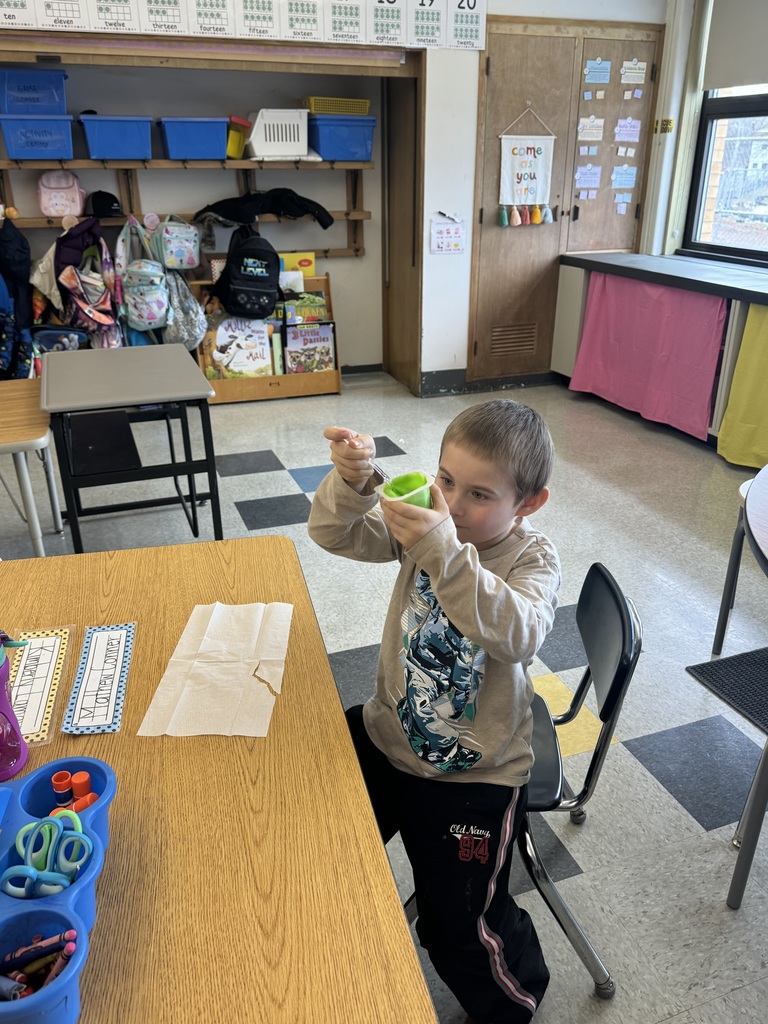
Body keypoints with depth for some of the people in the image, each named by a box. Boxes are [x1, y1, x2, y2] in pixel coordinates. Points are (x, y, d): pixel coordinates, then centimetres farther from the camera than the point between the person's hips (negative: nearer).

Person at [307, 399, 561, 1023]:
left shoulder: (532, 558, -17)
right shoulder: (424, 523, -7)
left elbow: (516, 634, -37)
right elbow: (335, 533, -13)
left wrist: (444, 552, -47)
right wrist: (351, 482, -34)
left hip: (473, 771, -4)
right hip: (387, 732, 4)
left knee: (460, 933, 0)